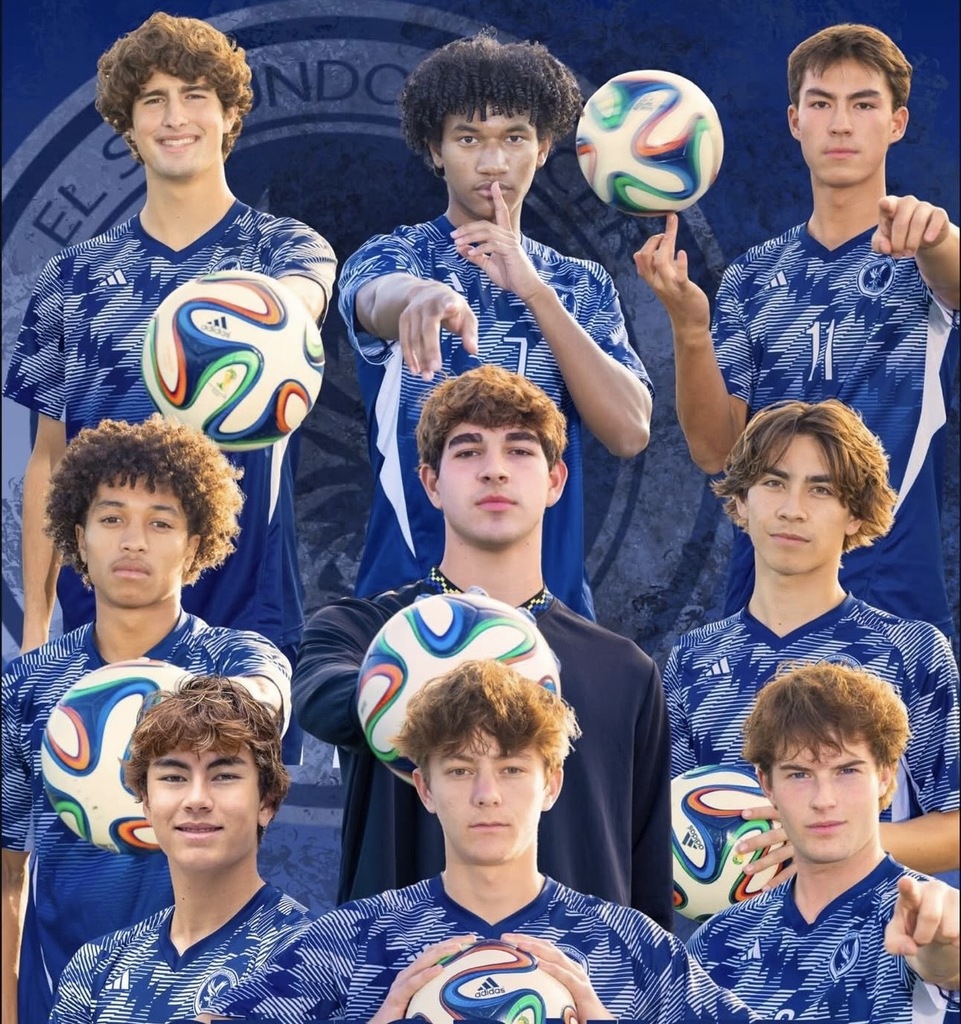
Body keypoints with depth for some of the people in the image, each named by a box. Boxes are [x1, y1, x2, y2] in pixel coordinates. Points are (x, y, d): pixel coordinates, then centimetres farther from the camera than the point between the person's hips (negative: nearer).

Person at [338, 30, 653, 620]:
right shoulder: (396, 258, 2)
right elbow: (379, 301, -24)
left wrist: (537, 293, -14)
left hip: (552, 595, 3)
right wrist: (424, 297, -48)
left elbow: (630, 432, -5)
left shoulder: (583, 287, 11)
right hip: (409, 593, -2)